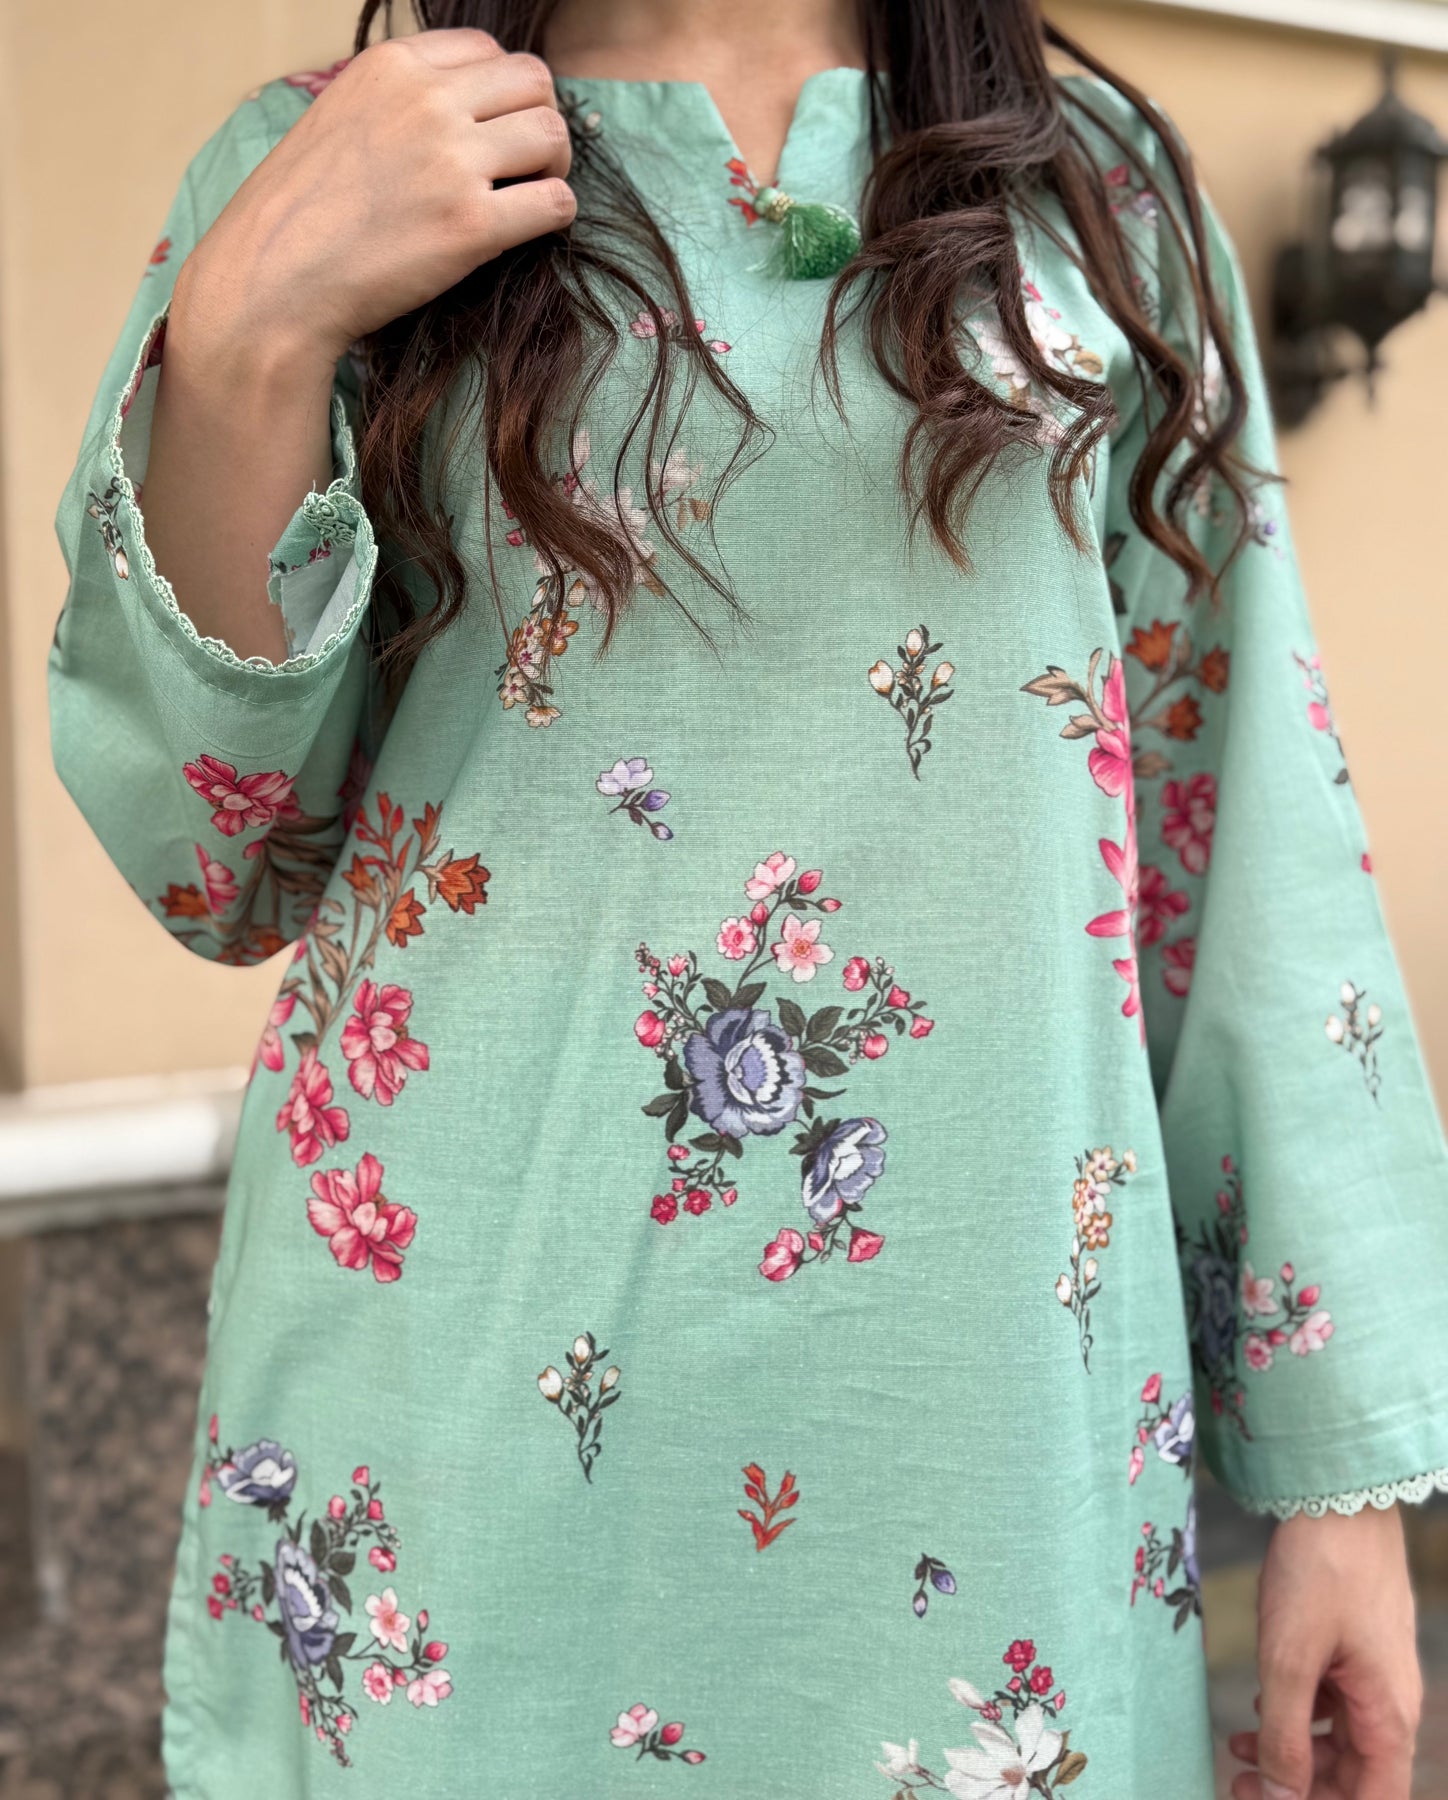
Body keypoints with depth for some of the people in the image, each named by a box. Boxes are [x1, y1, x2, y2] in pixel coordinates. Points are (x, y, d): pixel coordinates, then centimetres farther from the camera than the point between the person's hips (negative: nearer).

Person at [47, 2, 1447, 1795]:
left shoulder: (1097, 184, 5)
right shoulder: (308, 169, 3)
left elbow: (1244, 835, 2)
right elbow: (213, 866, 1)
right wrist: (243, 336, -12)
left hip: (1002, 1370, 1)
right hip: (470, 1377, 0)